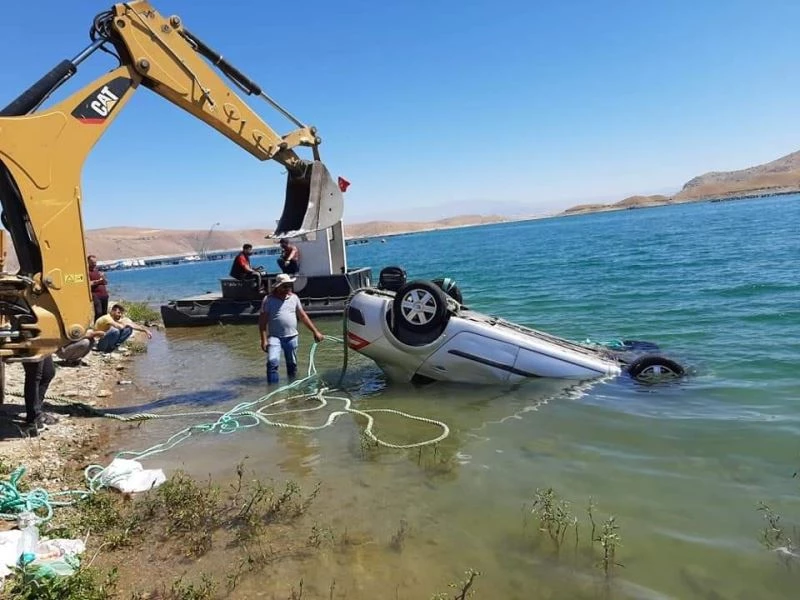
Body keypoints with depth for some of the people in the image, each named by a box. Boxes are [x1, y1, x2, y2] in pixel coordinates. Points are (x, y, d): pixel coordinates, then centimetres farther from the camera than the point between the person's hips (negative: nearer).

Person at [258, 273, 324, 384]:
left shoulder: (294, 297, 7)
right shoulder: (268, 299, -4)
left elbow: (303, 316, 13)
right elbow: (262, 321, -5)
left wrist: (315, 332, 11)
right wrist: (264, 340, -12)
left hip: (291, 337, 4)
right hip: (274, 337, -4)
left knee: (292, 365, 10)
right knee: (272, 362, -19)